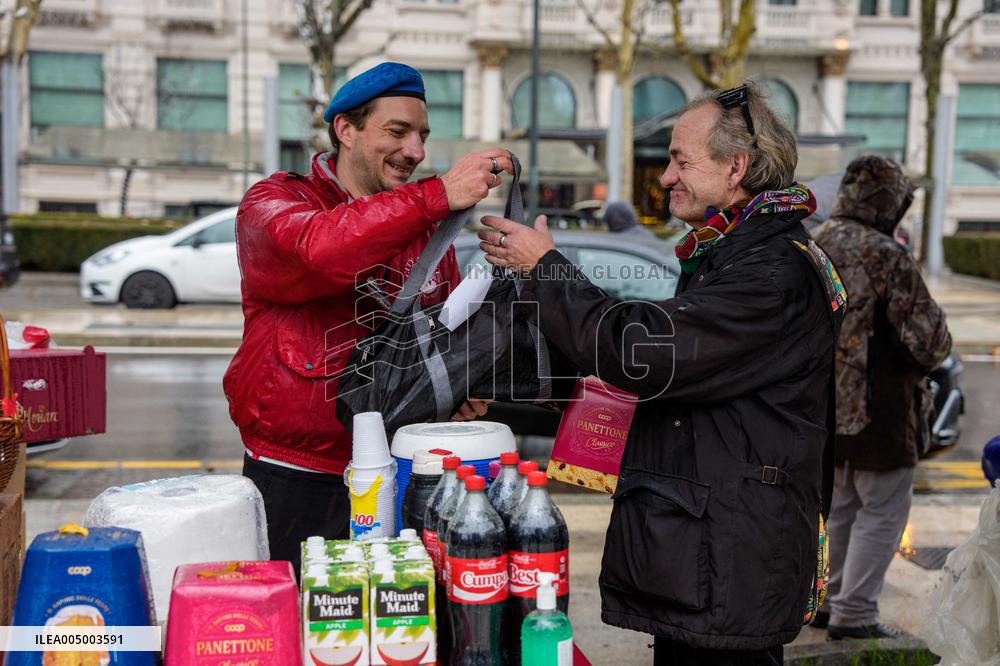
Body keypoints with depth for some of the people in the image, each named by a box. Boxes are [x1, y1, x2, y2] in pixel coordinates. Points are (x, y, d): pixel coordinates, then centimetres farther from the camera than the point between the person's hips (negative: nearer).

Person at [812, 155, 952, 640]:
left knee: (840, 506, 20)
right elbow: (931, 340, -14)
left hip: (823, 408, 8)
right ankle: (854, 613, 6)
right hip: (877, 409, -7)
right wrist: (918, 363, 6)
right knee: (881, 511, 5)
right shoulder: (887, 256, -18)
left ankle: (828, 600, 28)